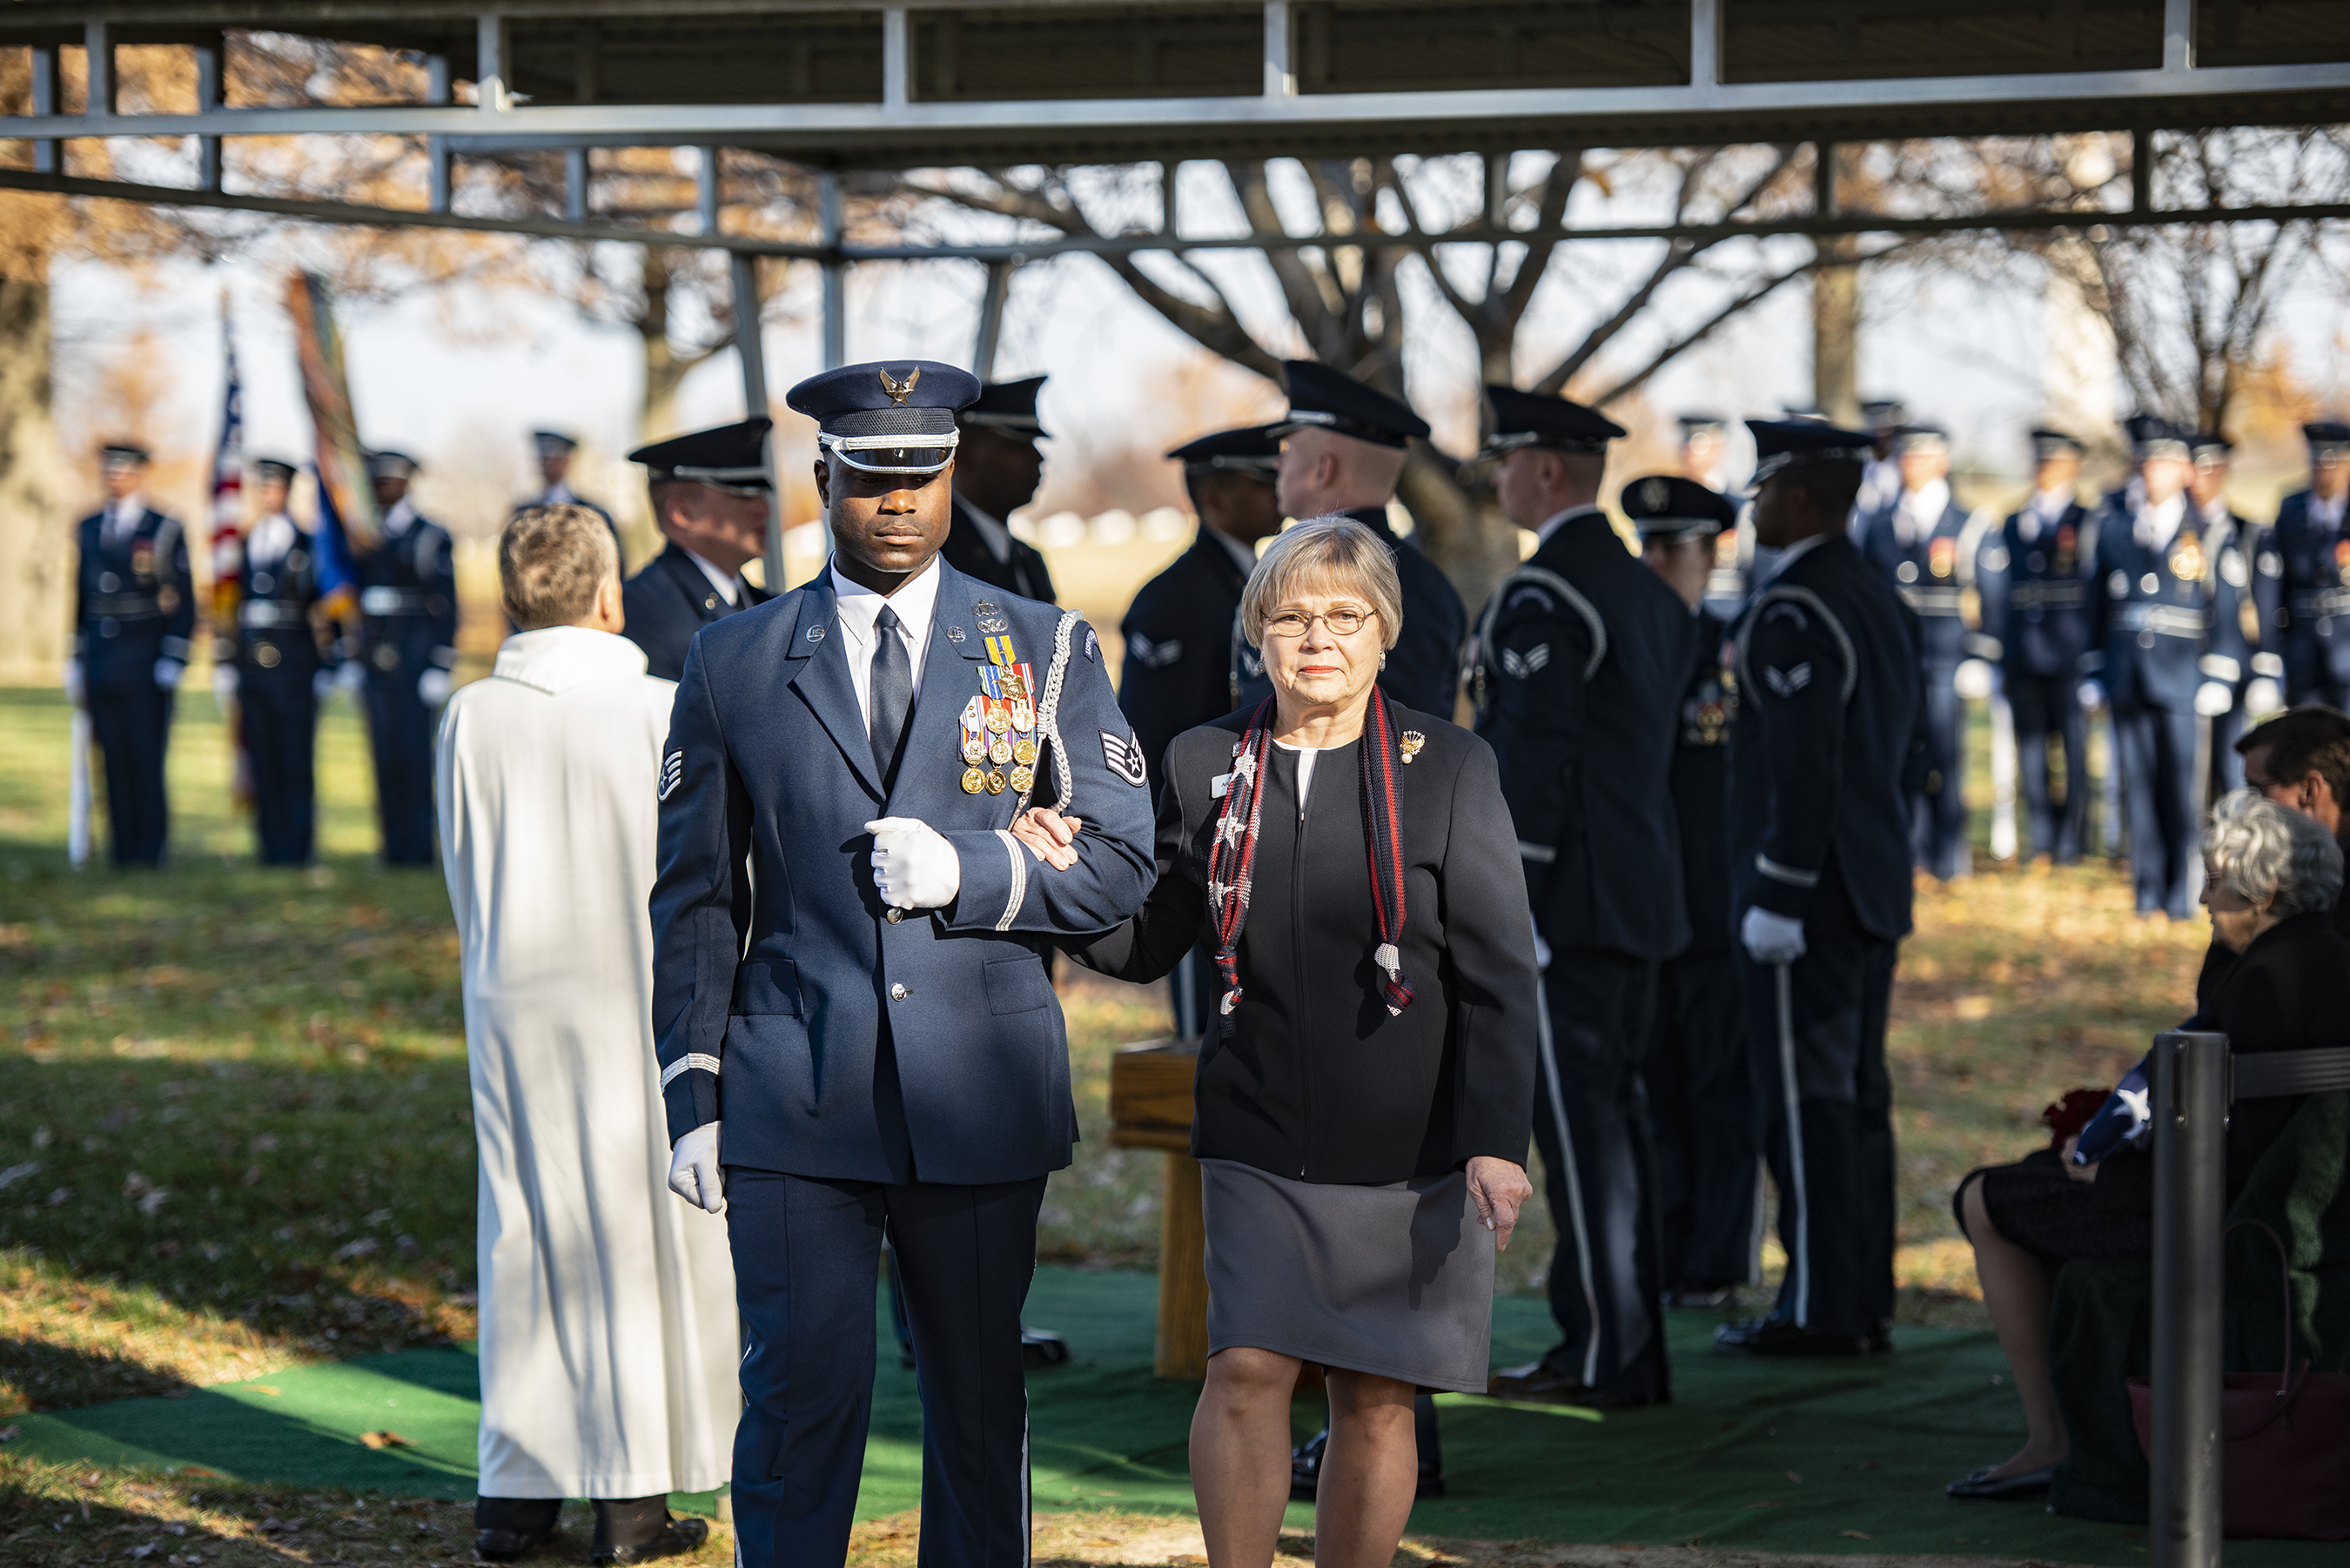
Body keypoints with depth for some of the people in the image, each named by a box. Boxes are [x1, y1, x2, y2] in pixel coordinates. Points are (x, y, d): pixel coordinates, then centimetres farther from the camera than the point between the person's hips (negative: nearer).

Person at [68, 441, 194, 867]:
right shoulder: (88, 529, 13)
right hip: (101, 669, 4)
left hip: (146, 669, -4)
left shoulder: (165, 531, -2)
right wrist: (76, 660, 14)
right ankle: (122, 851, 8)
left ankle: (150, 850, 1)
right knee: (114, 763, 5)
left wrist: (174, 661, -10)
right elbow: (82, 597, 17)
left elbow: (182, 603, -3)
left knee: (146, 763, -4)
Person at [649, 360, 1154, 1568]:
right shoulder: (733, 663, 7)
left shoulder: (1047, 651, 6)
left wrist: (967, 872, -12)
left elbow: (1120, 865, 4)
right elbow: (695, 898, 8)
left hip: (980, 1097, 1)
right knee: (799, 1393, -4)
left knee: (978, 1402, 9)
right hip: (795, 1103, -1)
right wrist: (692, 1095, 2)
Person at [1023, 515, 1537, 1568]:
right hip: (1261, 1135, 1)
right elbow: (1147, 946, 13)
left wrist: (1497, 1141, -10)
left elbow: (1499, 974, -2)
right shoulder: (1207, 766, 6)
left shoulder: (1450, 768, -1)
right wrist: (1067, 878, -7)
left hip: (1411, 1142, -1)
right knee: (1247, 1368, -13)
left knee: (1377, 1399, 4)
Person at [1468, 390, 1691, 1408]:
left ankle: (1607, 1355, -3)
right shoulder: (1646, 592, 15)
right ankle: (1627, 1343, 17)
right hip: (1639, 899, 9)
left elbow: (1531, 763, -19)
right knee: (1611, 1116, 13)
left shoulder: (1540, 601, -14)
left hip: (1567, 901, -9)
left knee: (1579, 1126, -5)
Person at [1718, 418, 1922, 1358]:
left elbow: (1803, 765, -22)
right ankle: (1865, 1302, 15)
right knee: (1856, 1096, 12)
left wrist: (1778, 894, -20)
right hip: (1875, 891, 10)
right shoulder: (1883, 601, 14)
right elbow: (1911, 752, 19)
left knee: (1808, 1099, -6)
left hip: (1805, 893, -10)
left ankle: (1820, 1309, -4)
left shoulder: (1794, 615, -16)